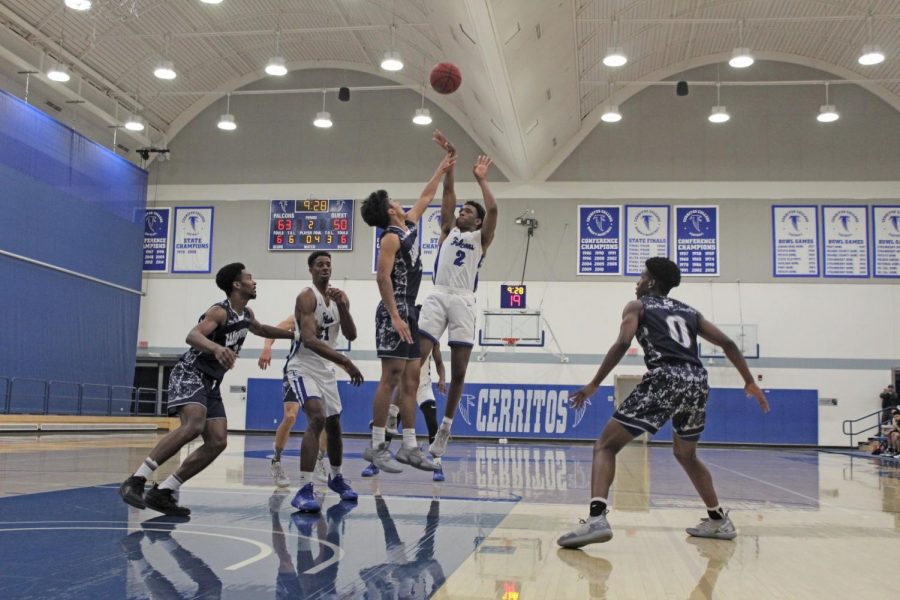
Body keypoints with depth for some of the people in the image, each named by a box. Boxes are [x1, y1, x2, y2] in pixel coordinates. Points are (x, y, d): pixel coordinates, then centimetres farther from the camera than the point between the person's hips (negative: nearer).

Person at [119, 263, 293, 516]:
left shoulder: (246, 314, 12)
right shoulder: (220, 311, -16)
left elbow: (261, 329, 36)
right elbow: (192, 336, -34)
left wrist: (294, 334, 37)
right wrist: (216, 348, -54)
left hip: (210, 382, 9)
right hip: (190, 374, -9)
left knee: (217, 442, -4)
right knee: (193, 425, -33)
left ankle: (163, 492, -1)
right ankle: (136, 481, -31)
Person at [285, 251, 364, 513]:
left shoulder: (340, 297, 6)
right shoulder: (307, 297, -17)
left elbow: (351, 335, -2)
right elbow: (309, 340, -30)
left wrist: (342, 306, -18)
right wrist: (345, 362, -37)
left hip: (326, 369, 8)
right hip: (303, 367, -8)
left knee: (334, 424, 17)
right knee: (317, 418, -27)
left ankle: (336, 477, 40)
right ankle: (304, 490, -28)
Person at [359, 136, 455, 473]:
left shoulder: (410, 226, 16)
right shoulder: (391, 237, -9)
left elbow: (425, 197, 30)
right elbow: (383, 277, -18)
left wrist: (443, 168, 34)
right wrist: (395, 316, -25)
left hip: (410, 312, 9)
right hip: (395, 312, -9)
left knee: (411, 380, 7)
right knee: (391, 378, -10)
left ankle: (409, 447, 10)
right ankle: (377, 446, -6)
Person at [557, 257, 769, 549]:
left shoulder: (638, 305, 15)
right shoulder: (689, 311, 29)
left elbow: (622, 343, -4)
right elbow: (727, 343, 21)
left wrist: (594, 384, -3)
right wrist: (750, 383, 27)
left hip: (665, 379, -6)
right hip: (697, 382, 6)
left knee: (605, 446, -3)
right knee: (686, 454, 31)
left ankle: (597, 519, -24)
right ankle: (719, 520, 33)